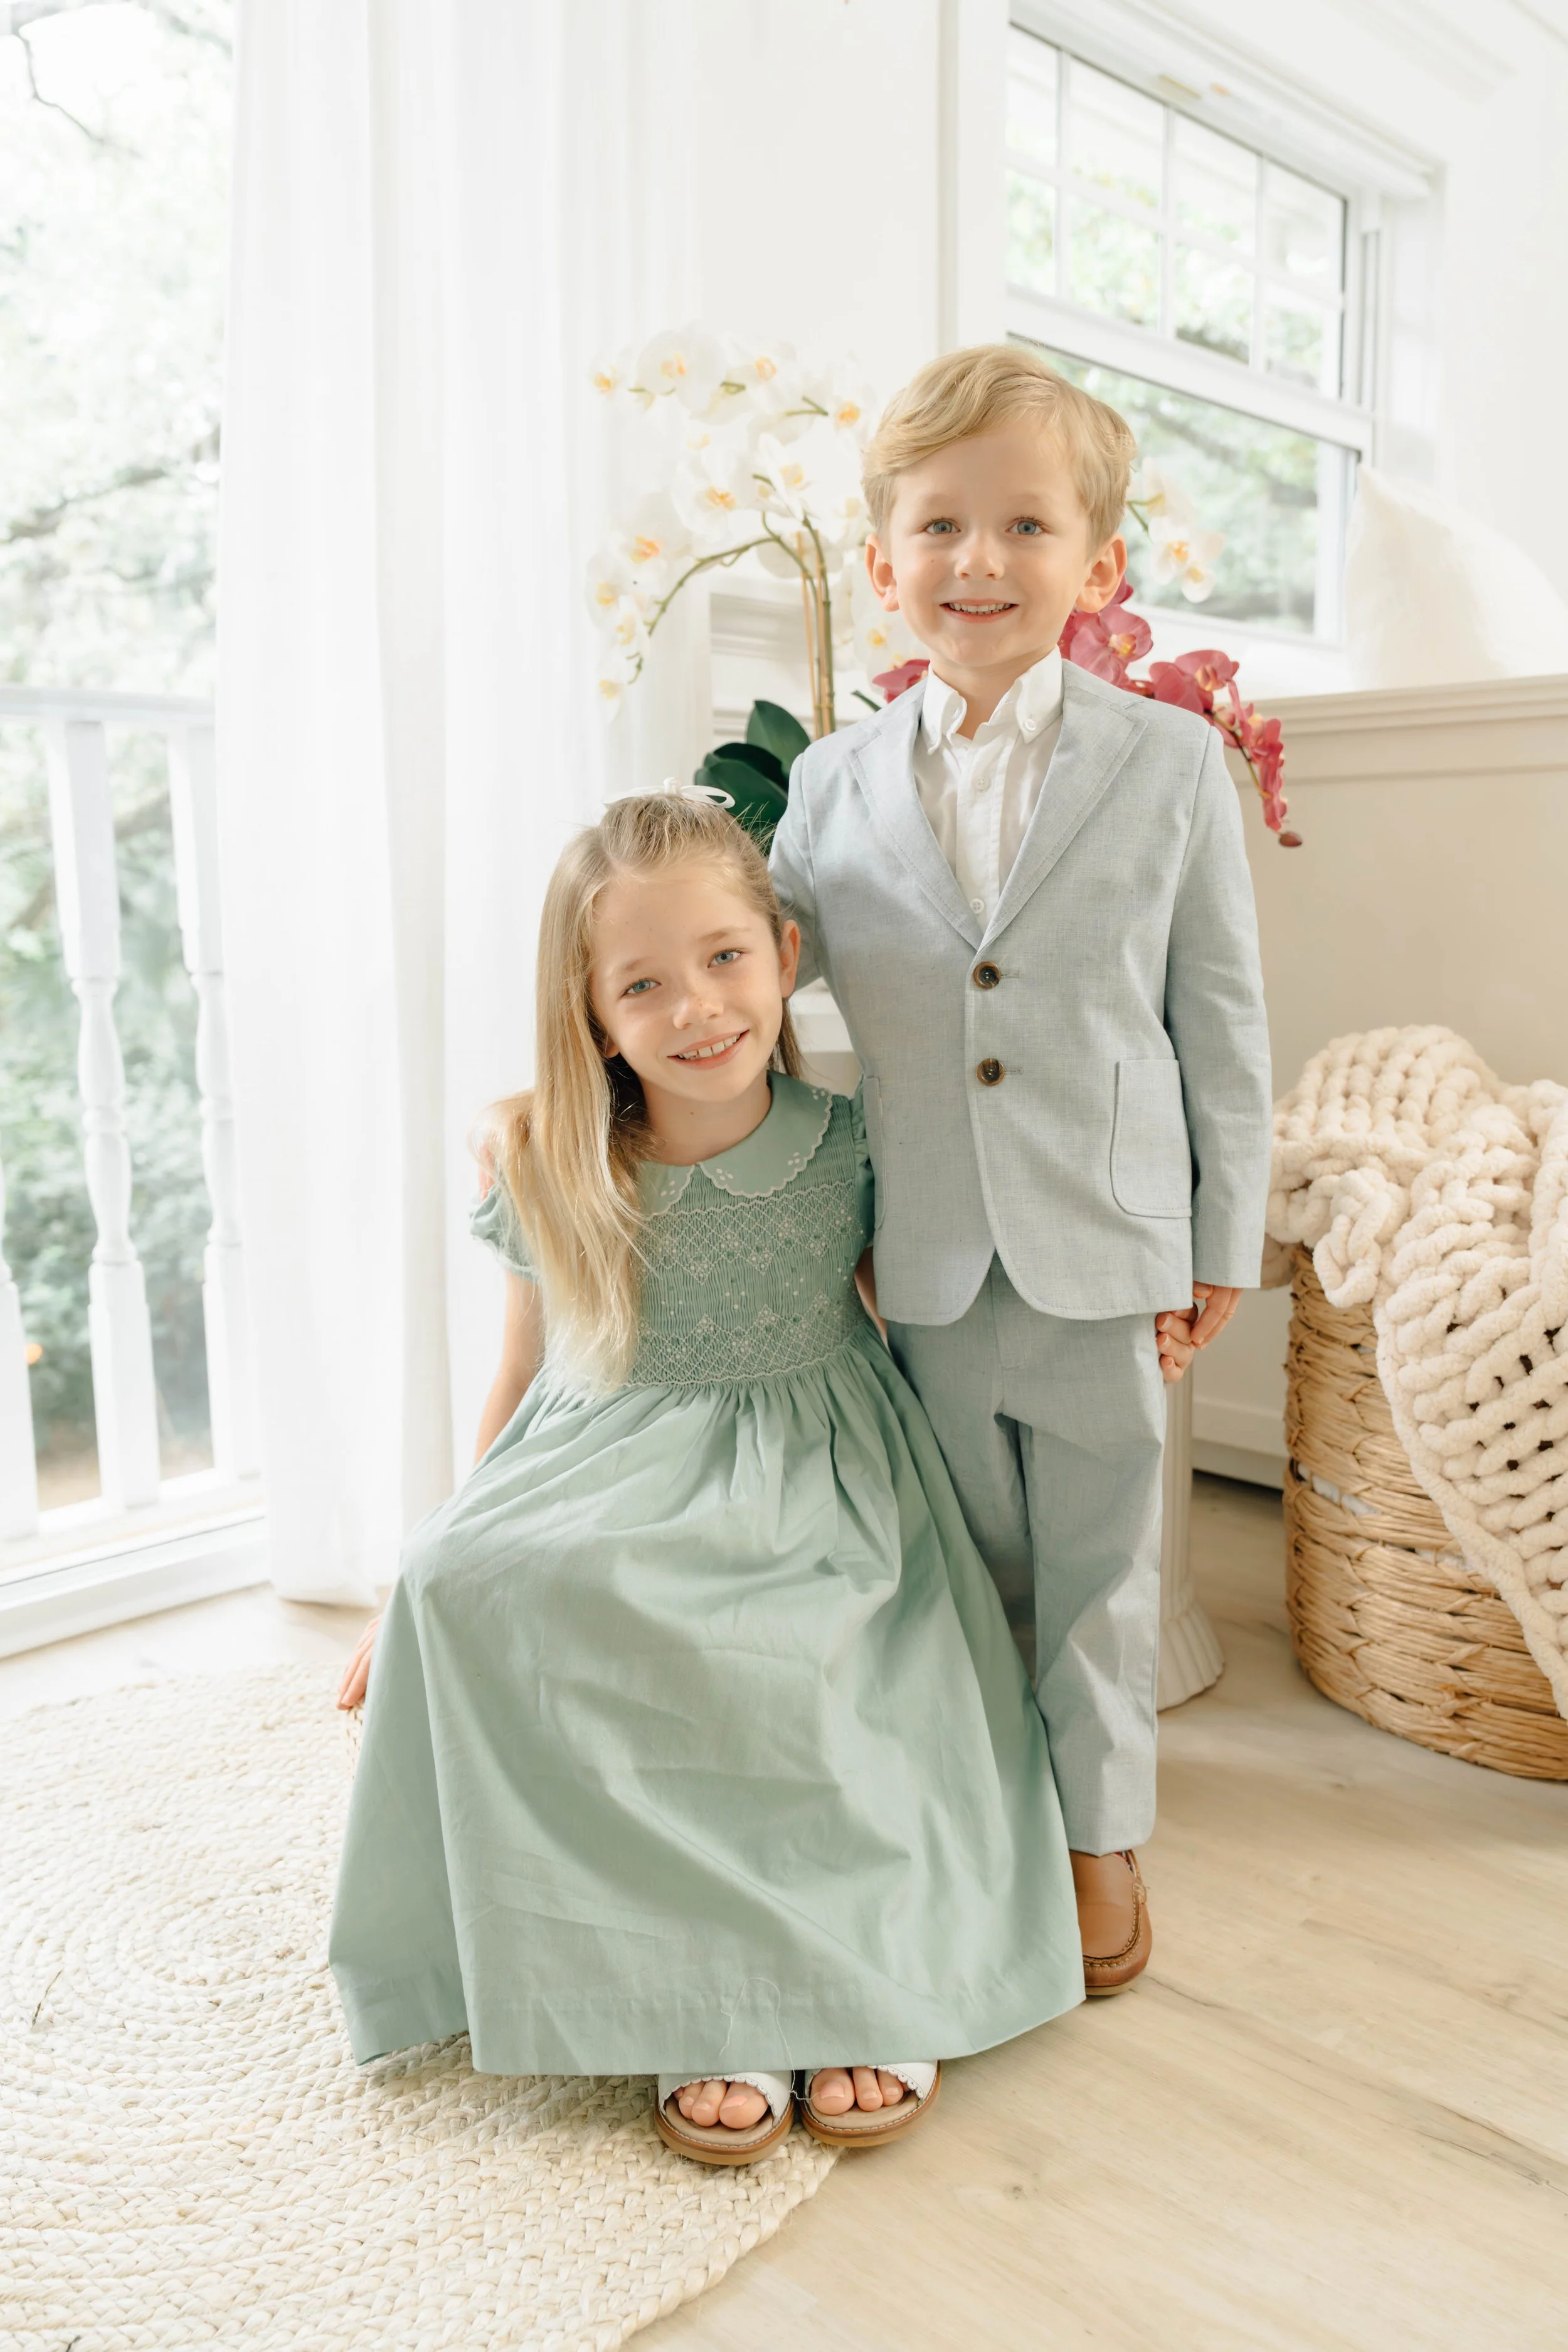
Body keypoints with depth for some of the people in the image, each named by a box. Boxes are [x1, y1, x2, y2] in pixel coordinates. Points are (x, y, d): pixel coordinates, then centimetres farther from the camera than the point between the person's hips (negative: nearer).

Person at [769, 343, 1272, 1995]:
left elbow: (1222, 1020, 0)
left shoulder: (1170, 761, -2)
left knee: (1098, 1566, 12)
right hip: (926, 1256, 2)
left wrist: (1223, 1237, -1)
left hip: (1102, 1249, -2)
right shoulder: (834, 781, 2)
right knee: (971, 1559, 17)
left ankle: (1100, 1835, 33)